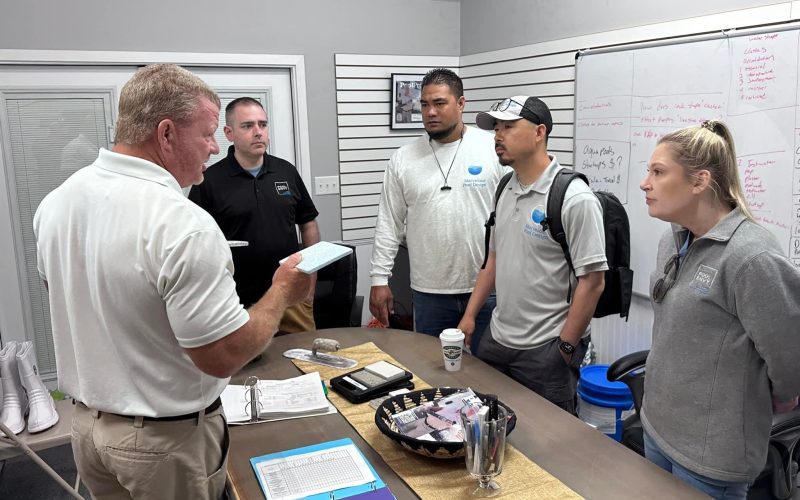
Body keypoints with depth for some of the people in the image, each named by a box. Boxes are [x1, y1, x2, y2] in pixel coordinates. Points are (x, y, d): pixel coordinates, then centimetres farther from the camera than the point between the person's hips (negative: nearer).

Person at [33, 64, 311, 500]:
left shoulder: (54, 202, -4)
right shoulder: (183, 224, -29)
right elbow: (223, 357, -26)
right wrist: (283, 292, -11)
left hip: (87, 422, 7)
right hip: (166, 440, -6)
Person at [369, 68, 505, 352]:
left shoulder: (494, 149, -4)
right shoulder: (403, 159, 3)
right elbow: (389, 224, 6)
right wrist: (380, 279, 2)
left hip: (489, 288, -1)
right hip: (428, 291, 2)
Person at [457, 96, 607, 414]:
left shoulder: (574, 197, -17)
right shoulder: (505, 189, 8)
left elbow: (592, 281, -17)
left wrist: (565, 348, -15)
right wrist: (470, 315, 12)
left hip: (546, 351, -7)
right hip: (496, 339, 7)